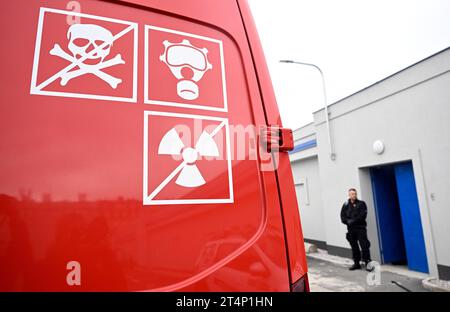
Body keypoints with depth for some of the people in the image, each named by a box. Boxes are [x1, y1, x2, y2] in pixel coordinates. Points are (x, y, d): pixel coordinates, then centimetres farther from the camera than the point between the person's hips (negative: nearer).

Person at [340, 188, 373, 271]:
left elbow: (362, 216, -10)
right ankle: (356, 263, 19)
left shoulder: (361, 204, 1)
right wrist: (348, 221, -13)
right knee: (354, 247, 10)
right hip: (350, 229, 3)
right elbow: (343, 217, 4)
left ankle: (367, 263, 2)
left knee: (364, 246, -6)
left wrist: (353, 221, -15)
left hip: (360, 228, -3)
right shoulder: (345, 205, 9)